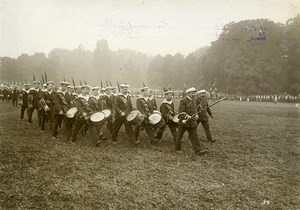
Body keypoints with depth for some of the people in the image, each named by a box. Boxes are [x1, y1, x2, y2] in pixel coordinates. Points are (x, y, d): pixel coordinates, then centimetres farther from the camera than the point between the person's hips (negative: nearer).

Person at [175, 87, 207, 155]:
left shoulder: (193, 101, 10)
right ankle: (177, 148, 25)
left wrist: (196, 115, 0)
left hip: (192, 122, 6)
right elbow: (181, 112, -18)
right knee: (179, 135, 9)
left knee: (194, 136, -2)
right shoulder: (183, 101, -12)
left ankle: (198, 150, -5)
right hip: (184, 121, -6)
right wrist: (187, 116, -32)